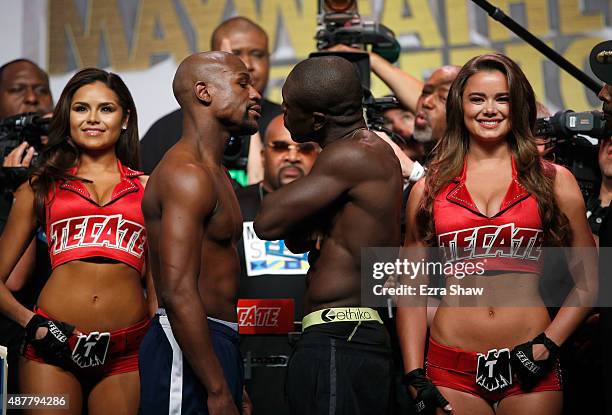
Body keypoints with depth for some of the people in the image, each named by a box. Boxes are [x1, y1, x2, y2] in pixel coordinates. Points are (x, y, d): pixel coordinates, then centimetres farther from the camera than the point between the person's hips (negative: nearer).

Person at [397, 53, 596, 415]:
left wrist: (548, 345, -7)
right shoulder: (430, 189, 9)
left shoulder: (553, 181, 6)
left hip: (529, 369, 0)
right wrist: (415, 377, 0)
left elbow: (589, 282, 5)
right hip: (452, 370, 1)